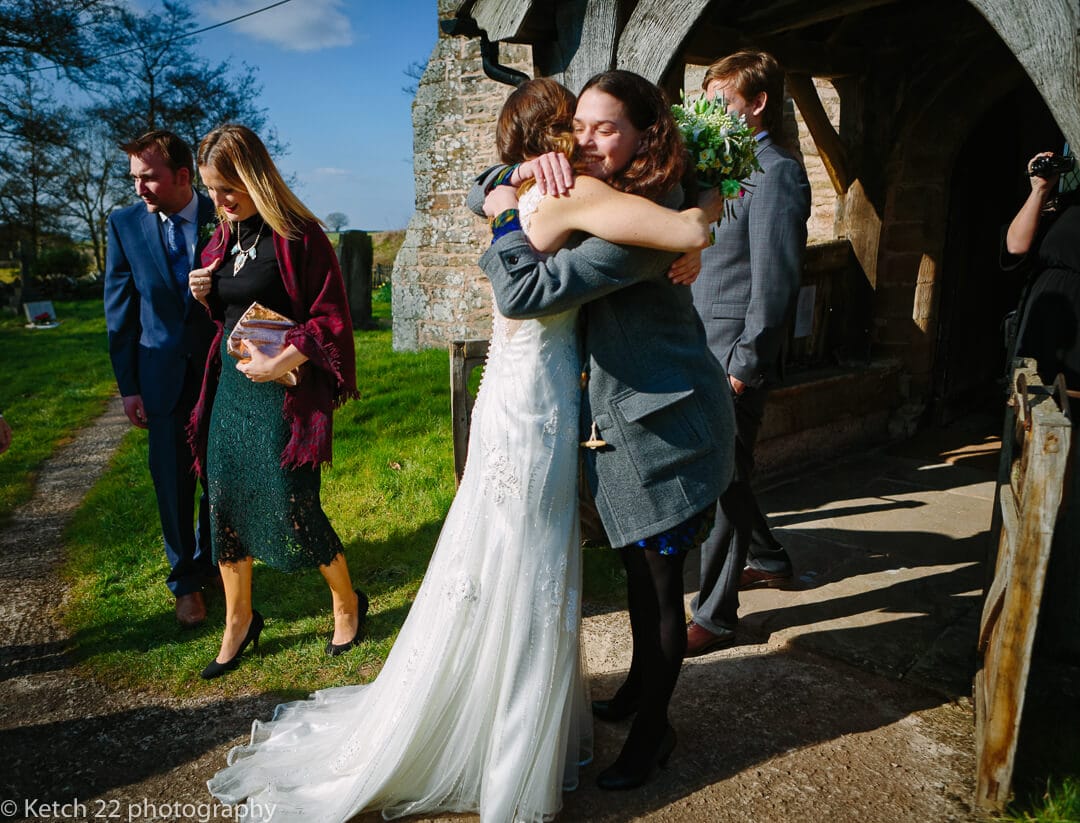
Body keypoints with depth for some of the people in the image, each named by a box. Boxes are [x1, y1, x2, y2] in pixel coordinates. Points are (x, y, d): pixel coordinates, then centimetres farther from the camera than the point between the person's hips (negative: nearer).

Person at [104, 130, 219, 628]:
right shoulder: (125, 224, -1)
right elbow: (120, 311, 1)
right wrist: (128, 386, -1)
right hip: (164, 376, 0)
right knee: (173, 483, 6)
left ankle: (211, 564, 32)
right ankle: (186, 582, 24)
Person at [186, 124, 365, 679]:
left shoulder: (297, 236, -12)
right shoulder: (224, 238, 11)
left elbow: (331, 318, -13)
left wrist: (284, 361, -23)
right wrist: (205, 296, 0)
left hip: (282, 392, -7)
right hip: (230, 386, 7)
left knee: (292, 509, -3)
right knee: (224, 505, 9)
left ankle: (347, 603, 23)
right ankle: (238, 622, 27)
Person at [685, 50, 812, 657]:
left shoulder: (776, 173, -11)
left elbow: (775, 280, -17)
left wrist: (746, 365, -17)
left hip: (734, 356, -9)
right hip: (704, 351, 9)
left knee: (723, 480, -2)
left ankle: (715, 617, 10)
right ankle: (768, 558, 41)